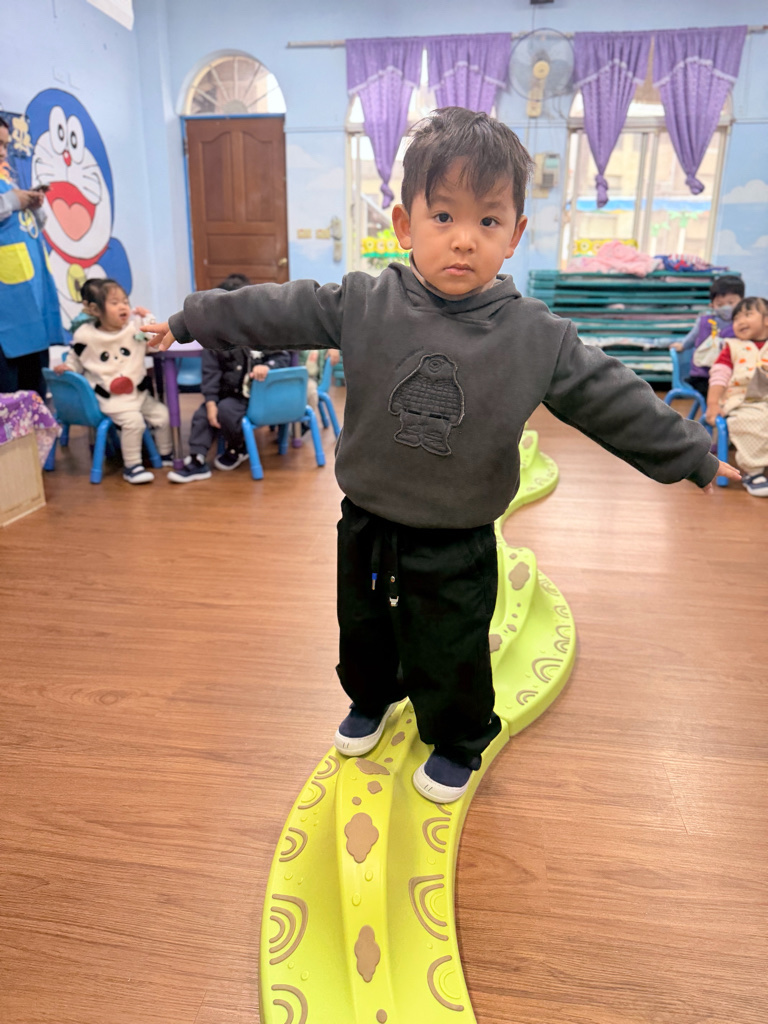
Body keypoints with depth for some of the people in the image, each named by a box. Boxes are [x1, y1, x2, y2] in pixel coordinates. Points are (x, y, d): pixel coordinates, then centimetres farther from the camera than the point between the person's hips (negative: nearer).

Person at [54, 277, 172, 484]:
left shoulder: (136, 328, 3)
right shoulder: (85, 336, -5)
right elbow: (75, 360, 7)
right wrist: (66, 368, -13)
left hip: (139, 392, 5)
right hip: (109, 397, -5)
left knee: (162, 414, -1)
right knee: (133, 421, -27)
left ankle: (165, 454, 23)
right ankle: (131, 466, -14)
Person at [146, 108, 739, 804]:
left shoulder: (538, 336, -12)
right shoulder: (362, 305, -11)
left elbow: (612, 399, -4)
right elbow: (275, 311, -3)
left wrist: (693, 456, 3)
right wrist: (189, 321, 4)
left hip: (458, 546, -2)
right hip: (367, 524, 3)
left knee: (451, 656, 12)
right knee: (363, 632, 24)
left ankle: (457, 743, 43)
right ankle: (370, 701, 55)